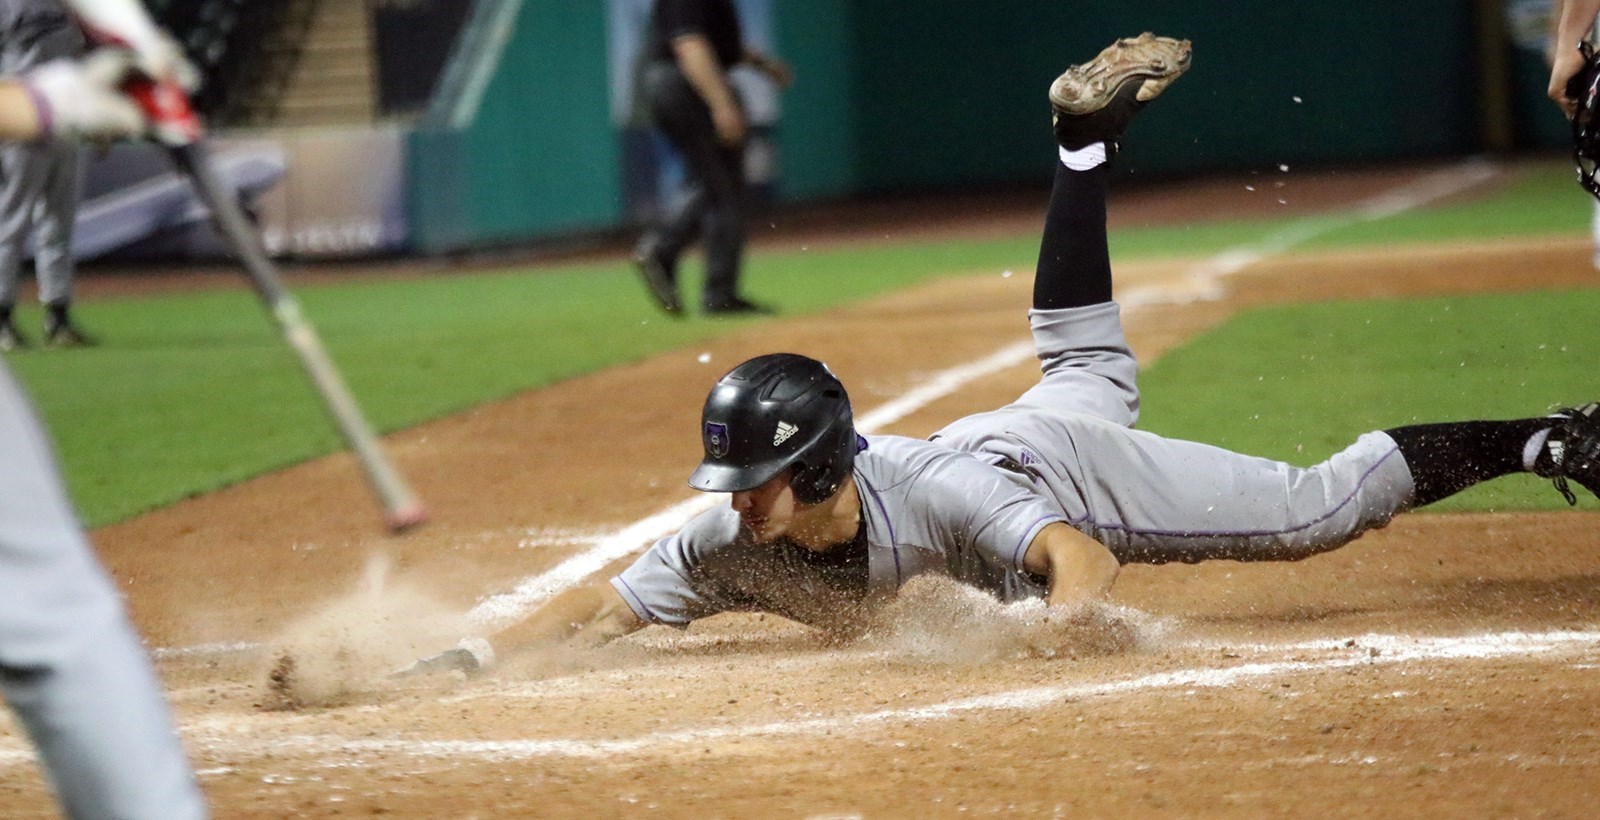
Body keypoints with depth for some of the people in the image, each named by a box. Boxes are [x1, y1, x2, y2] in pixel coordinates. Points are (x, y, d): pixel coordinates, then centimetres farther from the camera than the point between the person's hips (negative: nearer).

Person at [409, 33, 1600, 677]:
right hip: (1005, 446, 6)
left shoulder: (937, 496, -46)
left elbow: (1086, 559, -50)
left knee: (1315, 510, -1)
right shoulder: (733, 544, -31)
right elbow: (601, 609, -29)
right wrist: (474, 658, -43)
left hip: (1073, 473, -6)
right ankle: (1089, 135, 50)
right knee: (1085, 367, 37)